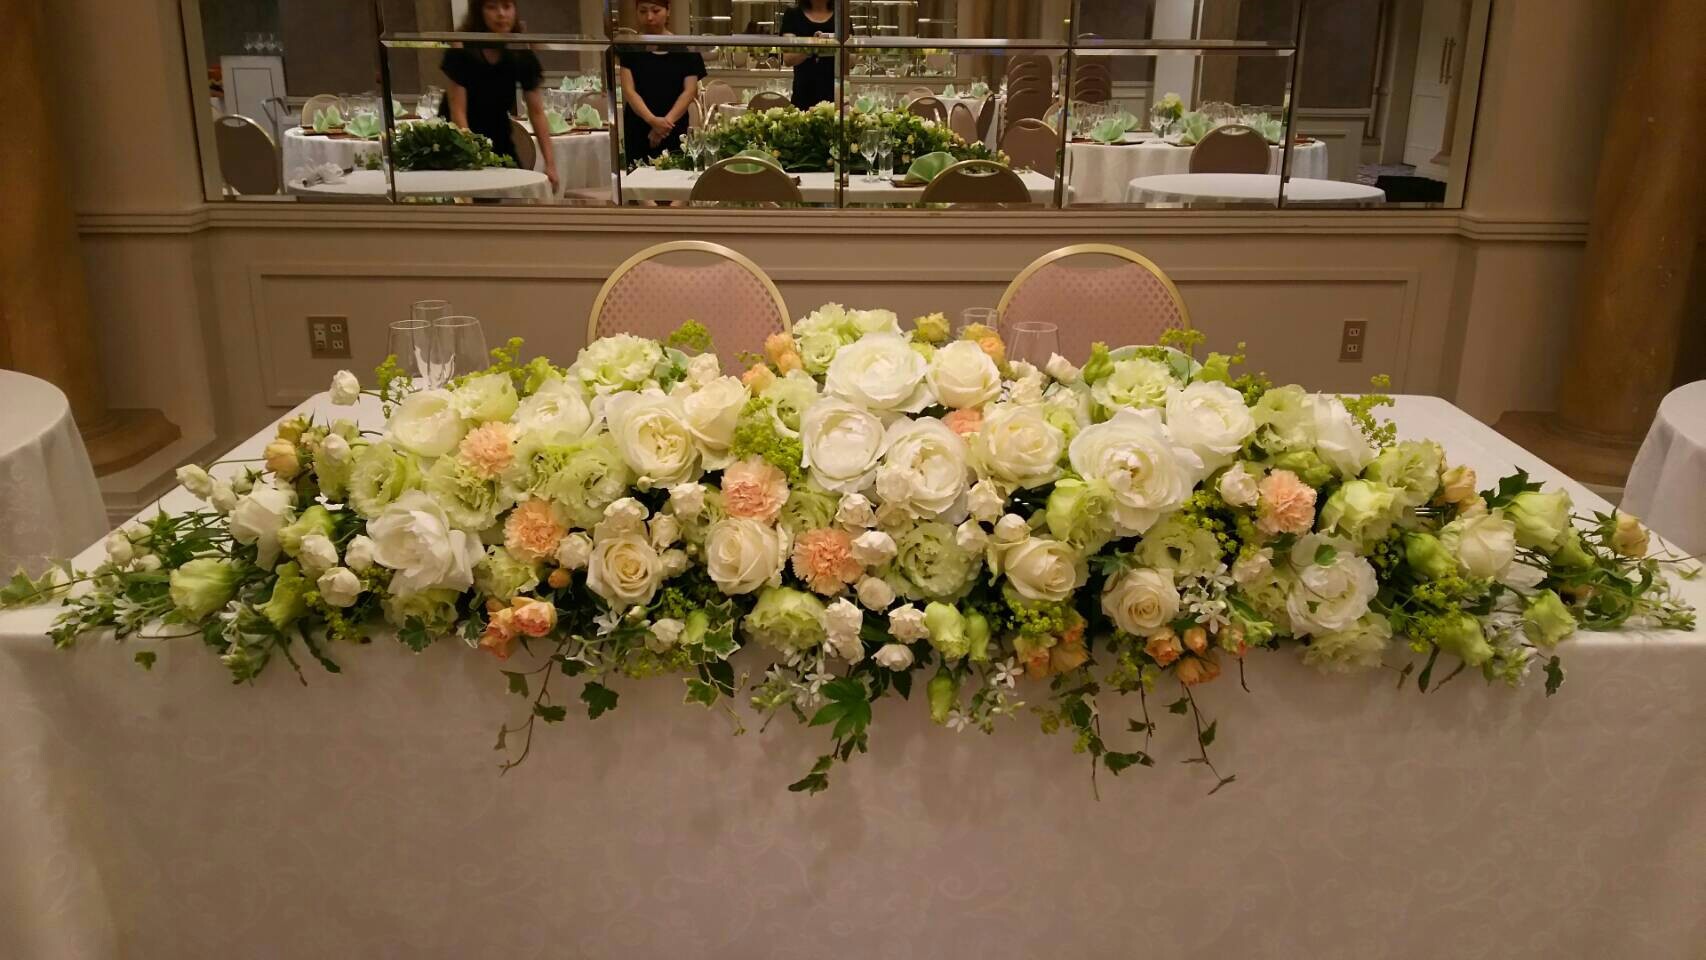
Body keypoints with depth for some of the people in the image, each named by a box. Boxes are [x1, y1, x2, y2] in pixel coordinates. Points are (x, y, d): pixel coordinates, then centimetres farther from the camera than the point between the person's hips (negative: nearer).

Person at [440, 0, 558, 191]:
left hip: (499, 141, 4)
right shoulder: (462, 50, -17)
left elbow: (537, 112, -8)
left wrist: (550, 164, -16)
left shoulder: (522, 55, -7)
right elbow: (458, 110, -20)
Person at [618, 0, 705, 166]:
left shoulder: (685, 49, 5)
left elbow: (690, 90, -2)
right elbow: (628, 90, -5)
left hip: (675, 132, 0)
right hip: (637, 132, 0)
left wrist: (667, 121, -17)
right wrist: (652, 120, -22)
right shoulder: (628, 47, 4)